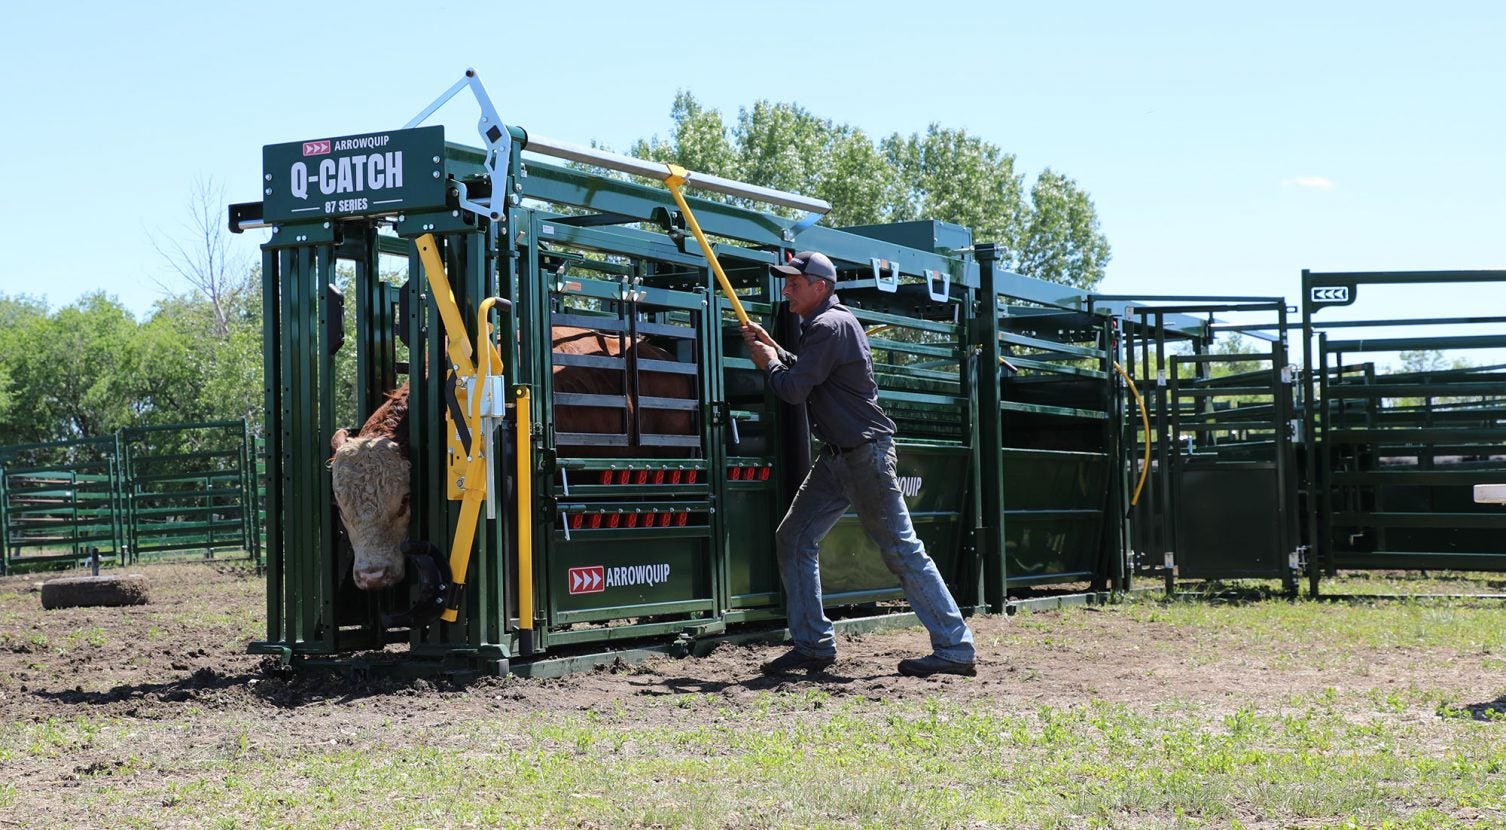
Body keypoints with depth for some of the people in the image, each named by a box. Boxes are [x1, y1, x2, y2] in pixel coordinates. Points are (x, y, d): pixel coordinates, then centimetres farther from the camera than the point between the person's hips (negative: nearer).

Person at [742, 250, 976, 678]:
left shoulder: (830, 326, -16)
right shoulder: (824, 325, 16)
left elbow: (793, 390, -20)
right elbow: (805, 375, 28)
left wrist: (766, 362, -2)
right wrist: (773, 348, 17)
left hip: (866, 455, -10)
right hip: (836, 458, 10)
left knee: (902, 551, -8)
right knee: (794, 539, 8)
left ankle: (955, 649, -4)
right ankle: (813, 644, 13)